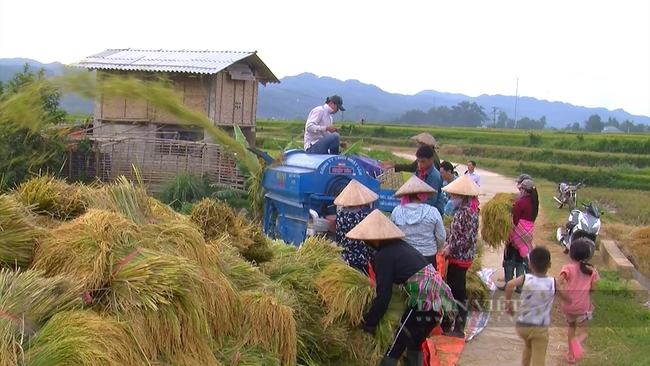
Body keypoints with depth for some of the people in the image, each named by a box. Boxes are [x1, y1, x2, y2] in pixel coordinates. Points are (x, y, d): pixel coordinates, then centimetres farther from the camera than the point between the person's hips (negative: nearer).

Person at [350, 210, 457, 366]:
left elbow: (383, 295, -9)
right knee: (415, 344, 21)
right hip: (437, 294, 8)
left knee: (396, 347, 1)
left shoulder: (383, 255, -7)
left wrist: (369, 323, 1)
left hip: (425, 298, -8)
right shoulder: (400, 245, 16)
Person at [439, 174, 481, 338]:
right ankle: (447, 323, 27)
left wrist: (450, 248, -16)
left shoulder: (468, 212, -19)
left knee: (458, 293, 0)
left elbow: (469, 239, -23)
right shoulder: (464, 210, 9)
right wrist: (448, 244, 3)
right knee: (451, 291, 16)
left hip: (460, 258, -9)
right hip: (457, 257, 9)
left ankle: (459, 329, 9)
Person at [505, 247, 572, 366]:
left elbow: (510, 284, -27)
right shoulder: (552, 283, -4)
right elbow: (568, 299, 7)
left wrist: (508, 302, -14)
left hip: (522, 325, 2)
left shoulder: (526, 278, -6)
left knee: (528, 345, 34)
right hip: (540, 328, -2)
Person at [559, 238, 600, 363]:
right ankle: (578, 342, -28)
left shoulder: (568, 268, -9)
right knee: (584, 332, 7)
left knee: (571, 327, 26)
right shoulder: (591, 270, -2)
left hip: (568, 305, 1)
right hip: (583, 306, 0)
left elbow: (559, 283, -24)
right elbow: (593, 288, 1)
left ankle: (570, 354, 31)